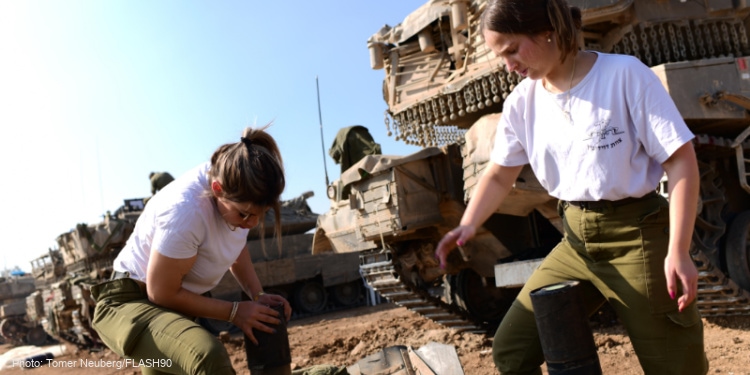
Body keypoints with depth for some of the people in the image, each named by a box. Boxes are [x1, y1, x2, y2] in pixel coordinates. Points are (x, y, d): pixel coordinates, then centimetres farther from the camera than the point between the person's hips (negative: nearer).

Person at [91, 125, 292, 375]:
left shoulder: (237, 192, -11)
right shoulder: (186, 211, -35)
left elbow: (237, 246, 10)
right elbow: (163, 293, -22)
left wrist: (257, 295, -4)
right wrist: (234, 311, -16)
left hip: (174, 305, 9)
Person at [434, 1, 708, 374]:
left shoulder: (624, 74, -12)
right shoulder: (521, 102, 1)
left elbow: (680, 160, -11)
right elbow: (499, 175, 10)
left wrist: (678, 251, -17)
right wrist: (467, 225, -8)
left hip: (637, 238, -5)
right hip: (575, 243, 5)